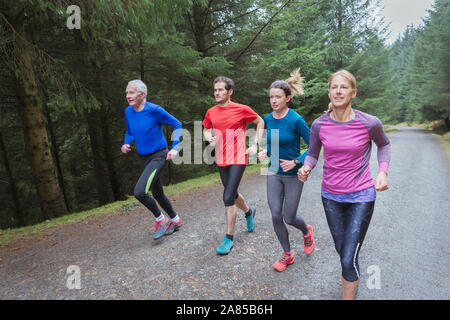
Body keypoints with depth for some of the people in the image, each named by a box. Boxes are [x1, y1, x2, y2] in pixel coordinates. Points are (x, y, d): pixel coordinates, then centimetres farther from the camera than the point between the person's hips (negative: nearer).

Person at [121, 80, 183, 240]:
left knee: (139, 192, -21)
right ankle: (175, 220, 38)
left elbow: (177, 125, -6)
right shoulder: (128, 112, 2)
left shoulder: (155, 110, -16)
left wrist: (175, 148, -14)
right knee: (157, 194, 16)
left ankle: (160, 219, 3)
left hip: (158, 156, -7)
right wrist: (126, 144, -2)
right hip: (144, 159, 7)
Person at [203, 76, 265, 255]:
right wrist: (209, 138, -3)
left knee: (228, 198, -12)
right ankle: (249, 213, 50)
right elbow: (206, 129, 21)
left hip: (238, 159, -5)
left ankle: (229, 238, 2)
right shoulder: (211, 112, 5)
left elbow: (260, 122, 7)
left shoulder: (241, 109, -6)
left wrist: (255, 144, -1)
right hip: (221, 160, 6)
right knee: (232, 194, 19)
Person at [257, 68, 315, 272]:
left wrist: (296, 162, -22)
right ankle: (287, 255, 24)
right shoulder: (268, 119, 0)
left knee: (289, 218, 3)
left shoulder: (296, 120, -17)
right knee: (276, 216, 4)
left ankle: (307, 232, 40)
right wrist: (265, 152, -3)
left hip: (293, 175, -5)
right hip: (274, 173, 5)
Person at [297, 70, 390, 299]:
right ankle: (353, 279, 56)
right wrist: (306, 168, -17)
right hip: (330, 195, 3)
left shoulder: (369, 123, -15)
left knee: (348, 259, -6)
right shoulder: (319, 125, -9)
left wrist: (383, 171, -8)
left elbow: (384, 145, 7)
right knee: (341, 250, 22)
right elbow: (312, 154, 5)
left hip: (361, 196, -3)